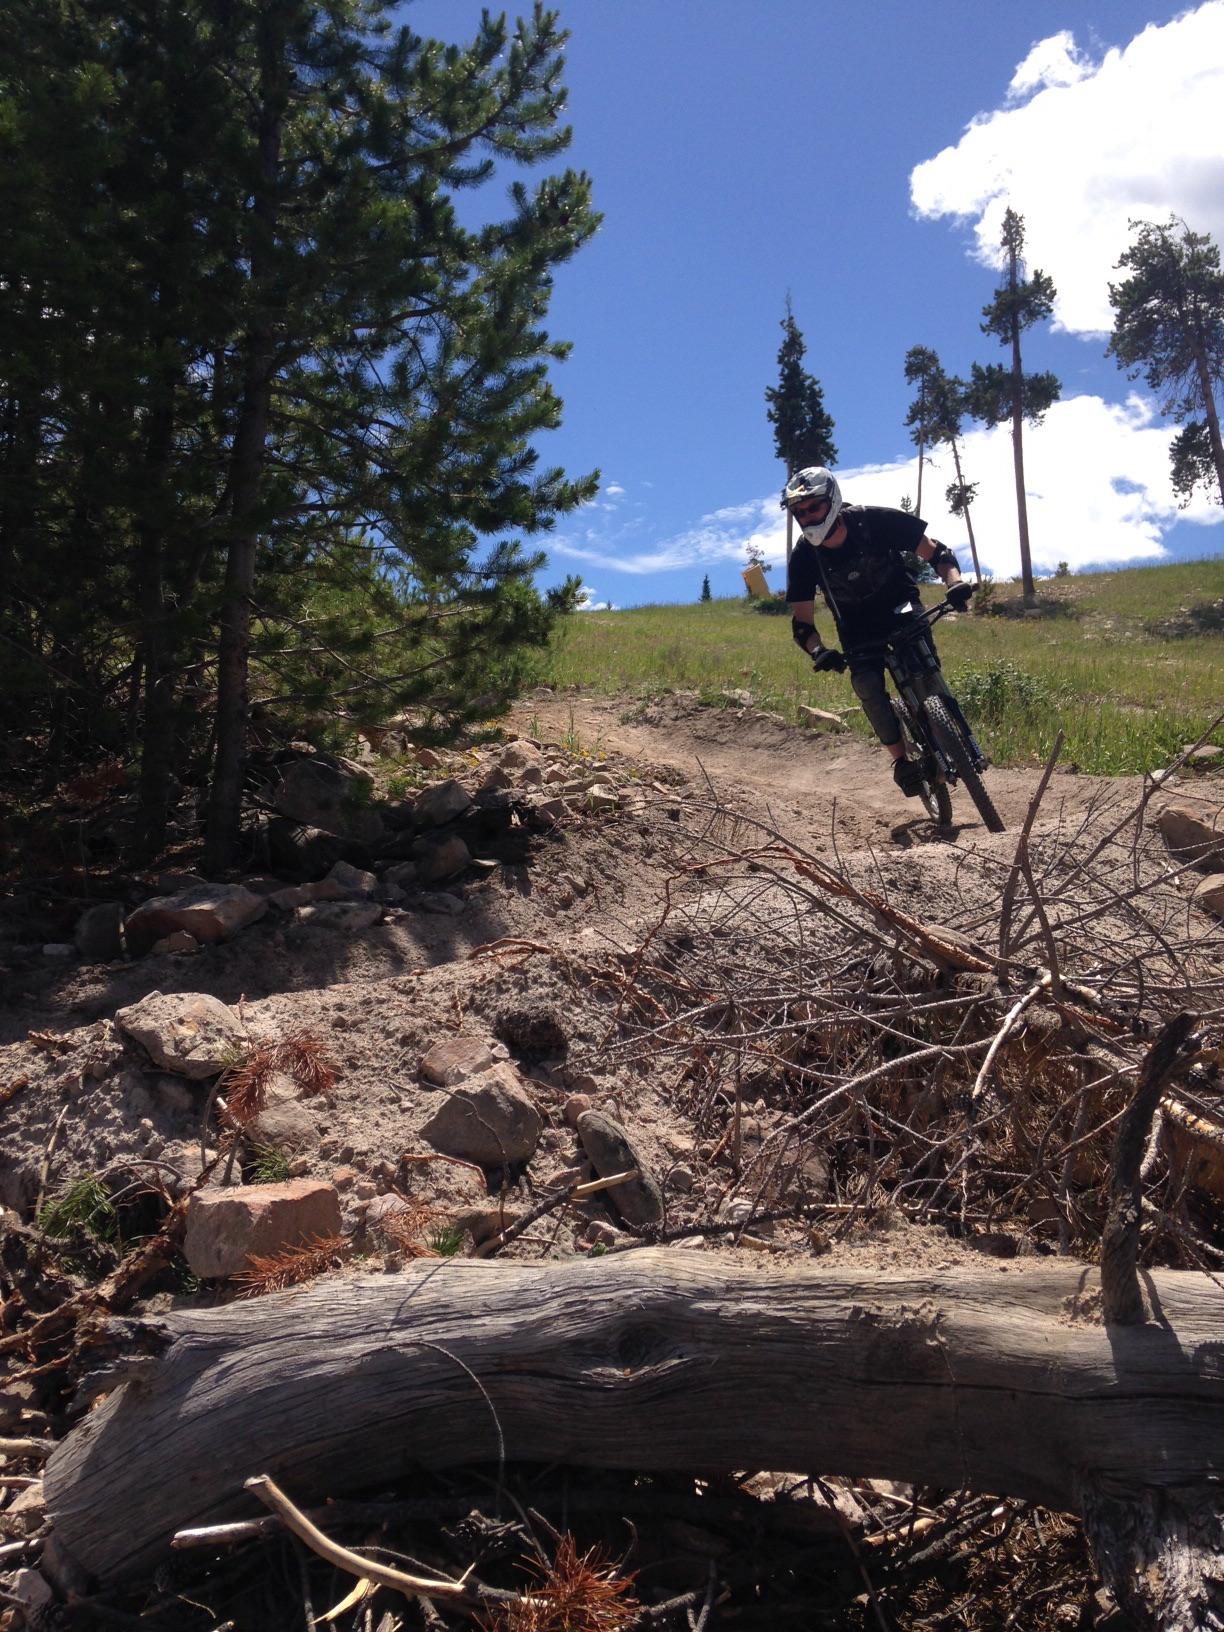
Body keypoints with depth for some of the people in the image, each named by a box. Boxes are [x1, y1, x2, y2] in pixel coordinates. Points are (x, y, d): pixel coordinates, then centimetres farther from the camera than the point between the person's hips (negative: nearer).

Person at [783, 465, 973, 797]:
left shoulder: (876, 521, -24)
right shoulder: (803, 557, -19)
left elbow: (935, 551, -15)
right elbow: (801, 621, -15)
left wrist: (954, 581, -35)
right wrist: (818, 651, -36)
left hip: (903, 608, -1)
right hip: (858, 629, 1)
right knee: (868, 686, -24)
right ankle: (900, 760, -11)